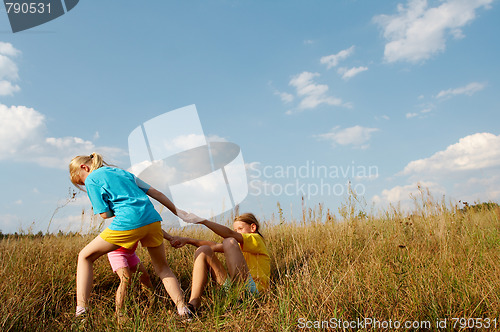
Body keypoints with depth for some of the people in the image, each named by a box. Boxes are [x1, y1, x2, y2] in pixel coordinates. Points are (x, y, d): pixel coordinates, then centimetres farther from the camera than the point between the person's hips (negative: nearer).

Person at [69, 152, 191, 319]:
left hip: (128, 223, -5)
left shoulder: (91, 180, 11)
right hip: (153, 219, 6)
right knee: (162, 267, 22)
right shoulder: (123, 172, 28)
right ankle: (182, 309, 9)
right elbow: (155, 192, 24)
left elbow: (105, 213, 3)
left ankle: (81, 309, 9)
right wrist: (179, 213, 27)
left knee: (85, 257, 16)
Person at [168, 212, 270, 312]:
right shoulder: (240, 245, 27)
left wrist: (203, 221, -22)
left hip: (253, 287, -8)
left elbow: (229, 233, -16)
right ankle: (193, 304, -16)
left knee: (230, 241, -22)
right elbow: (215, 246, 14)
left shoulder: (256, 239, 2)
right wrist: (188, 240, 1)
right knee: (203, 250, 0)